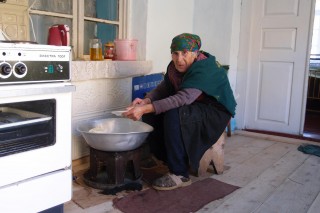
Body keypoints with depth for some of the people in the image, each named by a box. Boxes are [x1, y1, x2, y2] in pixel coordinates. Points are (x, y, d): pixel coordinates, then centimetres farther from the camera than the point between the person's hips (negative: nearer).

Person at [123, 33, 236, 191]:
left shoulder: (204, 69, -27)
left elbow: (183, 98, -39)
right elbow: (163, 88, 0)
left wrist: (146, 109, -46)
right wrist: (146, 100, -23)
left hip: (215, 112, -8)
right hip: (193, 107, 8)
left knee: (174, 115, -34)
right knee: (151, 114, -7)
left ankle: (180, 174, -24)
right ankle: (165, 160, 3)